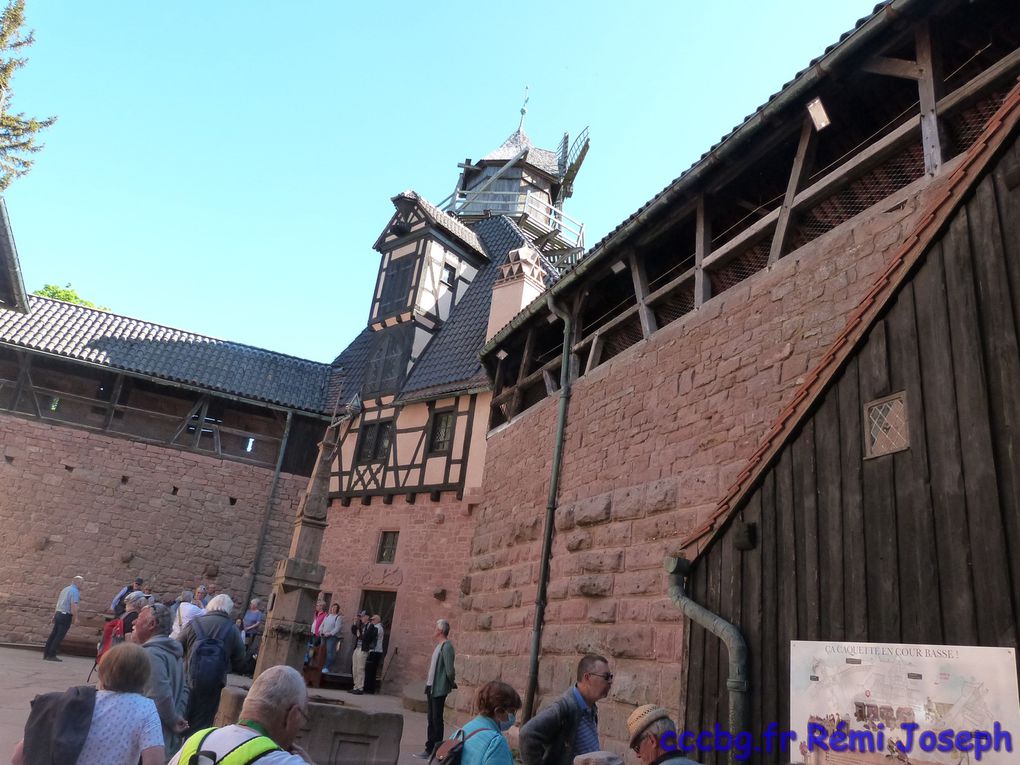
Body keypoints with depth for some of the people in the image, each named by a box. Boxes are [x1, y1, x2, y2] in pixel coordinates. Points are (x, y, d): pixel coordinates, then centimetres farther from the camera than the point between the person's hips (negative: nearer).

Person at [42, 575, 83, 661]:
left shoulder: (65, 589, 17)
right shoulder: (75, 592, -11)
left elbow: (58, 602, 23)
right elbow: (73, 605, -19)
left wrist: (54, 615, 29)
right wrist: (76, 618, -18)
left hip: (58, 614, 9)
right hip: (66, 616, -9)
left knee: (53, 634, 13)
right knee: (59, 636, -4)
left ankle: (46, 653, 17)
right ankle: (51, 655, -2)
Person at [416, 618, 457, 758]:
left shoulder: (446, 646, -17)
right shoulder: (438, 646, 12)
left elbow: (450, 670, -20)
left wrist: (451, 684, -5)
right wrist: (428, 686, 16)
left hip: (439, 689, -9)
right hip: (431, 688, 9)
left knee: (437, 720, -1)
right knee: (431, 720, 14)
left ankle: (437, 751, 7)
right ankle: (430, 749, 22)